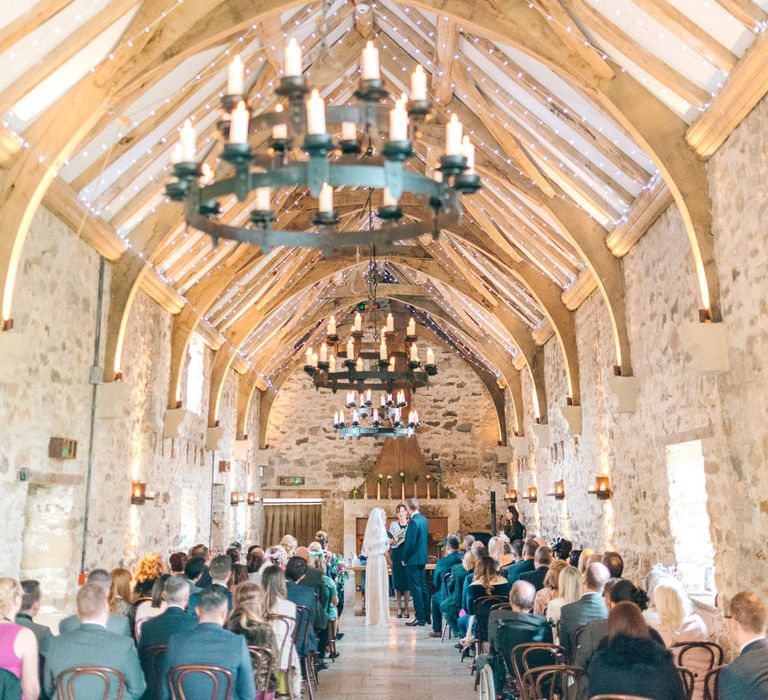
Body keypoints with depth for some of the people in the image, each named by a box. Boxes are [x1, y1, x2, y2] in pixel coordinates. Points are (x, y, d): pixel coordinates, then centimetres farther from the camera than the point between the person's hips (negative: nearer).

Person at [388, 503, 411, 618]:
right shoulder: (393, 524, 7)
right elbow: (391, 540, 4)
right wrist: (393, 541, -17)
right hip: (396, 554, 1)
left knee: (406, 581, -1)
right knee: (397, 581, 0)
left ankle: (406, 608, 7)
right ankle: (399, 608, 7)